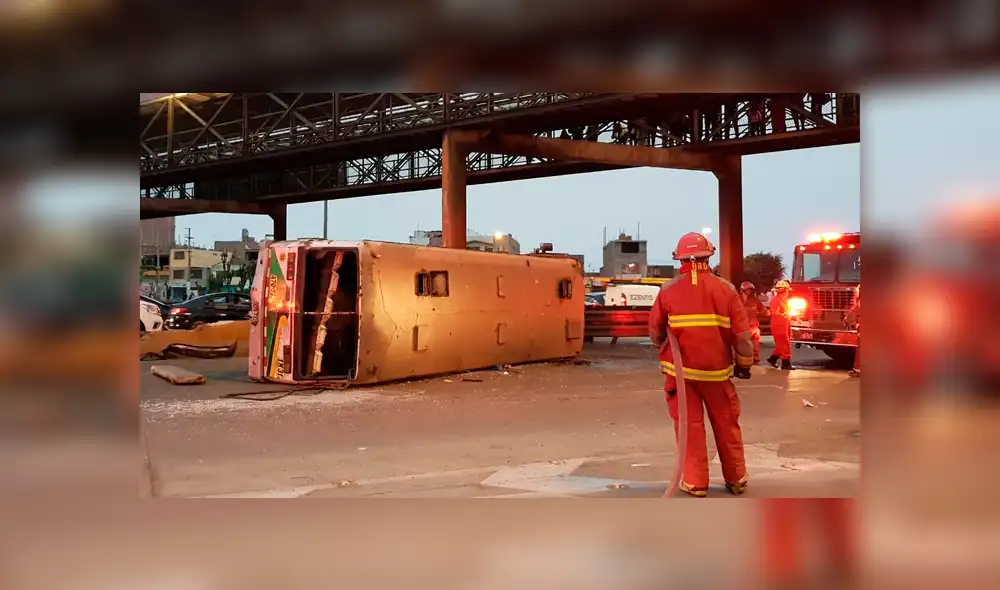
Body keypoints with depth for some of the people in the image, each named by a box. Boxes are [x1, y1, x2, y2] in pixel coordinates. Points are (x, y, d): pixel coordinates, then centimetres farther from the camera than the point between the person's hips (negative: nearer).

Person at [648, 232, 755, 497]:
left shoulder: (668, 290, -5)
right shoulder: (726, 288, -5)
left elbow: (655, 332, 4)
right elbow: (742, 334, -3)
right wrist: (745, 363, 11)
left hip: (680, 369, -1)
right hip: (716, 369, 1)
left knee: (689, 425, 7)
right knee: (727, 425, 14)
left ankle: (695, 482, 11)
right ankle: (736, 479, 24)